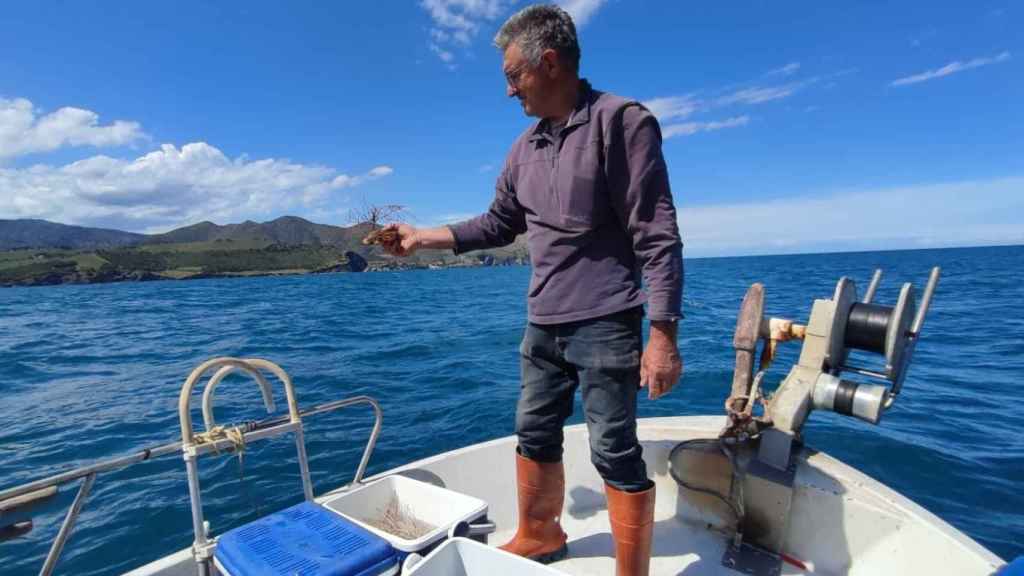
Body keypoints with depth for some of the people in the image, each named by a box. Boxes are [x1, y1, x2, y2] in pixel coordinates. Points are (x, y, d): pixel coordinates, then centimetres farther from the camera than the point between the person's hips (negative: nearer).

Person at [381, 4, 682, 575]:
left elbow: (658, 235, -13)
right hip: (544, 324, 7)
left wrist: (663, 332, -19)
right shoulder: (526, 147, 12)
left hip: (605, 324, -7)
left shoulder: (621, 121, -9)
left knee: (616, 453, 0)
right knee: (535, 436, 17)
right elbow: (499, 224, 20)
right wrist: (424, 236, 17)